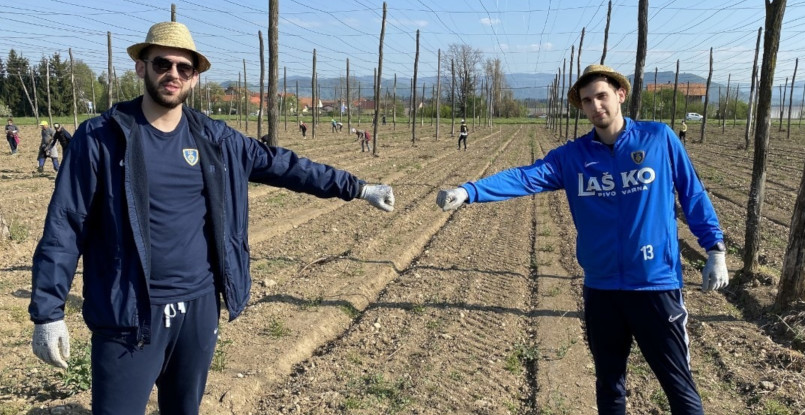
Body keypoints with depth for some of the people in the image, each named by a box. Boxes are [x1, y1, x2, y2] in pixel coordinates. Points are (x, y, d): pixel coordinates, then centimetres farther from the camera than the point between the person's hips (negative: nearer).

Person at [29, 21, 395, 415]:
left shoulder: (215, 138, 3)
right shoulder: (100, 137, -7)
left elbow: (283, 164, 7)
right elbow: (64, 226, -6)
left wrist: (358, 188, 7)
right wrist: (48, 312, -9)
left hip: (200, 306, 4)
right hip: (129, 315, -3)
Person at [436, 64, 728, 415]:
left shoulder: (659, 138, -3)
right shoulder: (571, 156, 1)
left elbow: (692, 193, 4)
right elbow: (524, 177, -12)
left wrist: (715, 249, 1)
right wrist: (468, 192, -26)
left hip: (655, 284, -2)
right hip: (600, 288, 3)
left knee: (678, 386, 8)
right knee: (608, 383, 18)